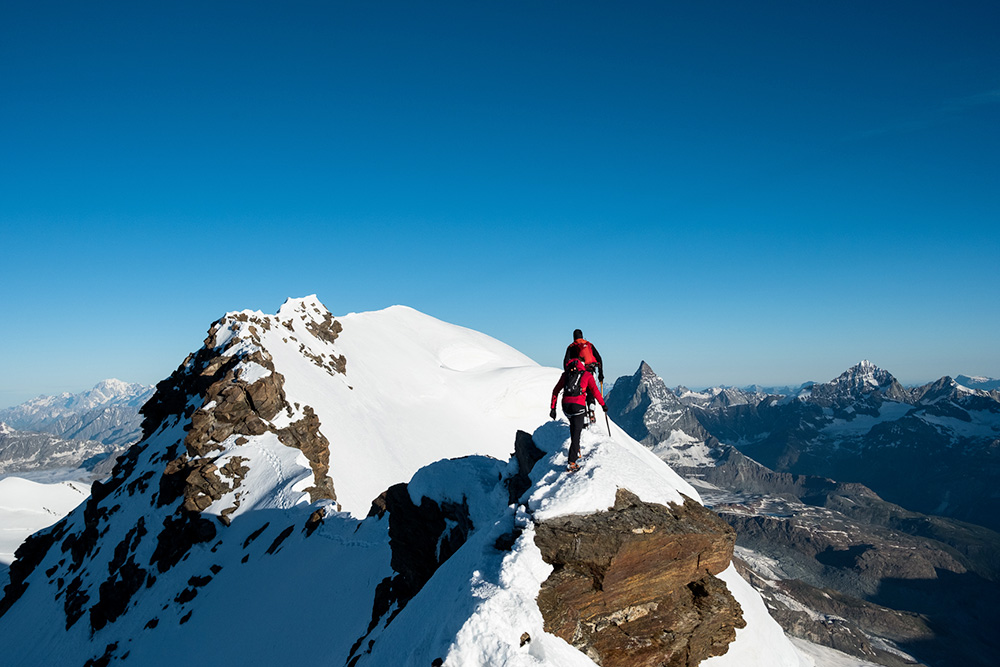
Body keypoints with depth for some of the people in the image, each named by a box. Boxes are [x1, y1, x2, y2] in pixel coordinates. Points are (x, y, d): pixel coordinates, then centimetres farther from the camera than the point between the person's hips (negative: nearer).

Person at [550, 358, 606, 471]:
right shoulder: (587, 375, 7)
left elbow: (555, 391, 14)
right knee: (576, 434, -3)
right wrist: (603, 405, 12)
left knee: (573, 426, 30)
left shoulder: (565, 374, 15)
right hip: (578, 406, -4)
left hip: (566, 405, 4)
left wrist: (553, 408, 17)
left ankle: (576, 450, 30)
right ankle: (572, 463, -8)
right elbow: (595, 391, 1)